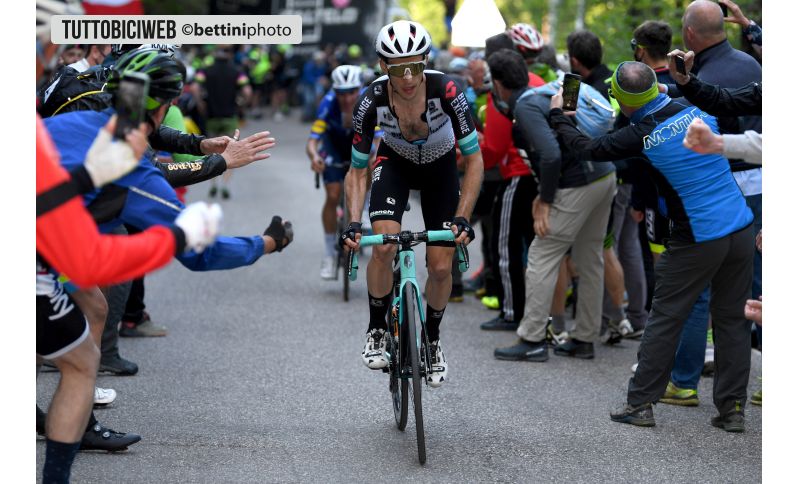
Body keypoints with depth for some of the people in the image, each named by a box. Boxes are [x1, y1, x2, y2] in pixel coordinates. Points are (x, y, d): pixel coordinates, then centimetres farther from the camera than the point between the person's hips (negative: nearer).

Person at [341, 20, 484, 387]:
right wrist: (354, 223, -32)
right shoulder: (372, 101, -30)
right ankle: (376, 331, -2)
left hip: (440, 167, 0)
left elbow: (474, 159, -25)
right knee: (383, 245, -24)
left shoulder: (446, 92, -34)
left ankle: (432, 340, 22)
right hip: (394, 163, 0)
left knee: (440, 267, -5)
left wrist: (463, 218, -33)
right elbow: (357, 171, -19)